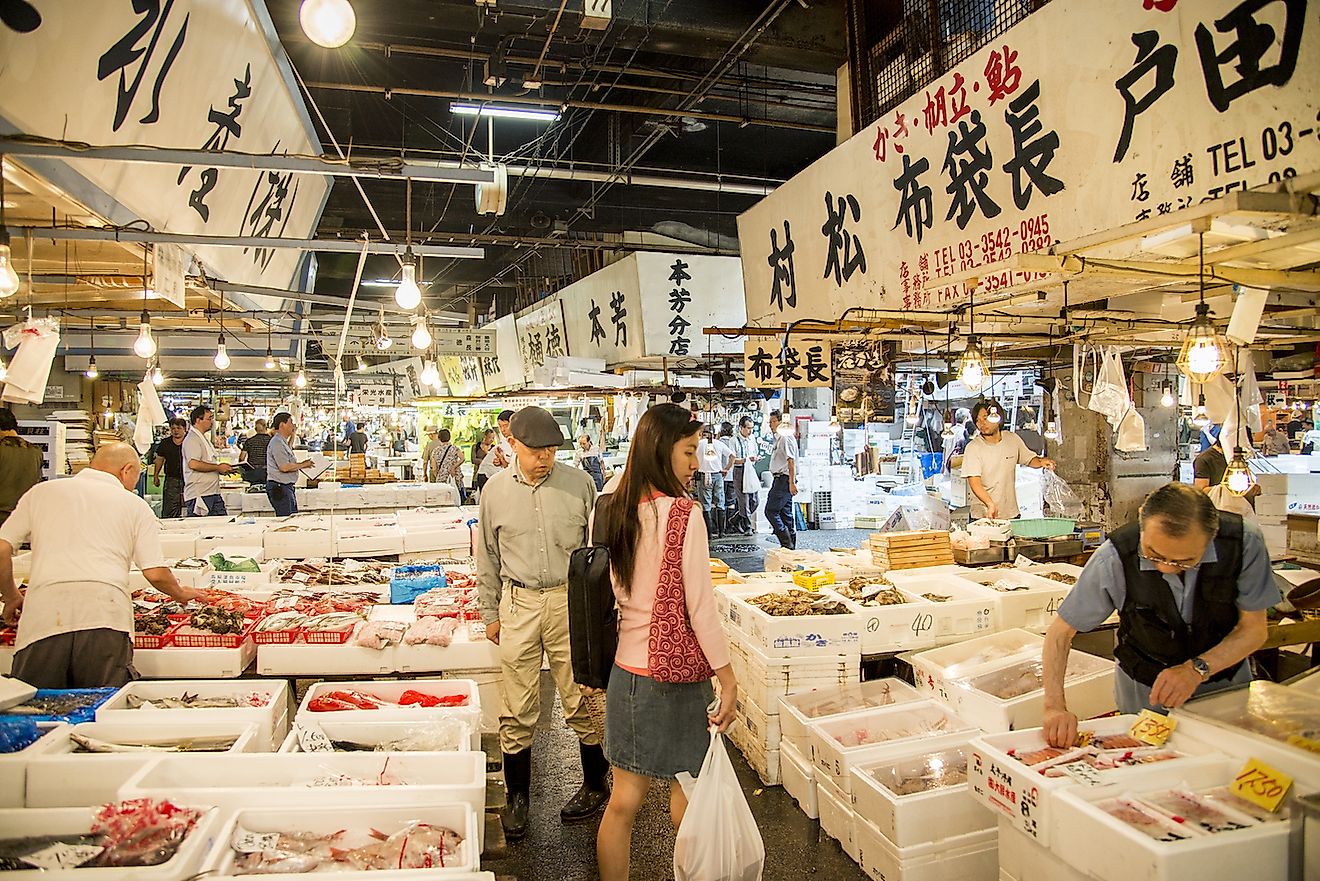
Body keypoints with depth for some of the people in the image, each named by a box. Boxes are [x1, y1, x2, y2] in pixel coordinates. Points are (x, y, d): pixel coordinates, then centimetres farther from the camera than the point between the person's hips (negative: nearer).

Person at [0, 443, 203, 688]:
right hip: (106, 611, -1)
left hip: (44, 612, 2)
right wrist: (181, 594, 28)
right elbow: (156, 574, 8)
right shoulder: (135, 505, 15)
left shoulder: (41, 492, 21)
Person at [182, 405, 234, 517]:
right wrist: (218, 467, -15)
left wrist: (223, 469, 12)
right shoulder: (191, 439, -10)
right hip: (199, 495, -10)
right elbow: (193, 464, -23)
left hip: (214, 494, 10)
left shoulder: (203, 439, 22)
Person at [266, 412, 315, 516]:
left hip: (287, 487, 11)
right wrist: (303, 465, -12)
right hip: (279, 487, -11)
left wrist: (293, 435, 30)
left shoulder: (282, 441, 15)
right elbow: (284, 467, -24)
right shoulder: (277, 443, -17)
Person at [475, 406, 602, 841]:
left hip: (571, 601, -1)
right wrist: (490, 613, 11)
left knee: (582, 701, 8)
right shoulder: (495, 490, 2)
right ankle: (517, 796, 28)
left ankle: (596, 784, 30)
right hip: (518, 605, 1)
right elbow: (487, 558, 11)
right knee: (518, 710, 9)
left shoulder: (578, 483, -2)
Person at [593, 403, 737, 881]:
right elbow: (700, 606, -16)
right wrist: (728, 679, -8)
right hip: (677, 675, -6)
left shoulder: (613, 510, 2)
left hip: (626, 670, 6)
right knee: (687, 804, 10)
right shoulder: (684, 514, -17)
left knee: (623, 801, 14)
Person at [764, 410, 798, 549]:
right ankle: (791, 546, 15)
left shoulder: (785, 437, -14)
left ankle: (787, 544, -9)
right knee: (786, 514, 11)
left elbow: (791, 461, -20)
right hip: (780, 479, 10)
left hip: (784, 479, -10)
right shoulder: (778, 438, 19)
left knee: (771, 511, -11)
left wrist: (792, 483, -23)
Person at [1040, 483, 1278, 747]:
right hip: (1144, 691, -2)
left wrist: (1197, 669, -25)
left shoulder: (1244, 541, -22)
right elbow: (1061, 631, -17)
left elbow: (1254, 629, -9)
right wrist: (1055, 706, -28)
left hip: (1226, 684, 2)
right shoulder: (1115, 558, -27)